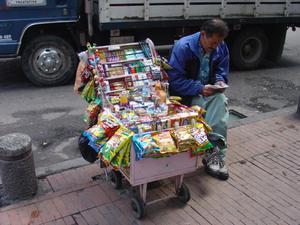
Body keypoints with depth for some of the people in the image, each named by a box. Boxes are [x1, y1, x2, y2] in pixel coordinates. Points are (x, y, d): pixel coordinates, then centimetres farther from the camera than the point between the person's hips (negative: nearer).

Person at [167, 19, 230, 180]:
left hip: (209, 90, 5)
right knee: (204, 106, -33)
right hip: (186, 94, -4)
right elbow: (175, 80, -21)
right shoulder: (183, 47, -18)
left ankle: (214, 151, -33)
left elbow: (221, 71, 12)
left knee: (221, 100, -29)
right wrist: (200, 88, -30)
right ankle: (214, 153, -25)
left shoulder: (221, 48, 0)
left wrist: (220, 82, -13)